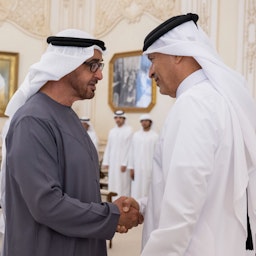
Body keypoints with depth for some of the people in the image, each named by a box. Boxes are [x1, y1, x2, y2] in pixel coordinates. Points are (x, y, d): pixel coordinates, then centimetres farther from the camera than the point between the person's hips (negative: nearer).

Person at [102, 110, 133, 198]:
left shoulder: (128, 130, -6)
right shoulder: (112, 131, 13)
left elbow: (129, 148, -11)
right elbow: (108, 147, 14)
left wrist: (124, 163, -15)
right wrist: (105, 162, 8)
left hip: (123, 162, -6)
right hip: (112, 162, 6)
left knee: (123, 184, -4)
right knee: (112, 184, 7)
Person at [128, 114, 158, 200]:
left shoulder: (155, 136, -1)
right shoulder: (136, 135, 9)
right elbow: (132, 152, 9)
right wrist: (131, 168, 4)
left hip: (150, 168, -3)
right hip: (137, 168, 3)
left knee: (147, 191, -3)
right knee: (136, 190, 1)